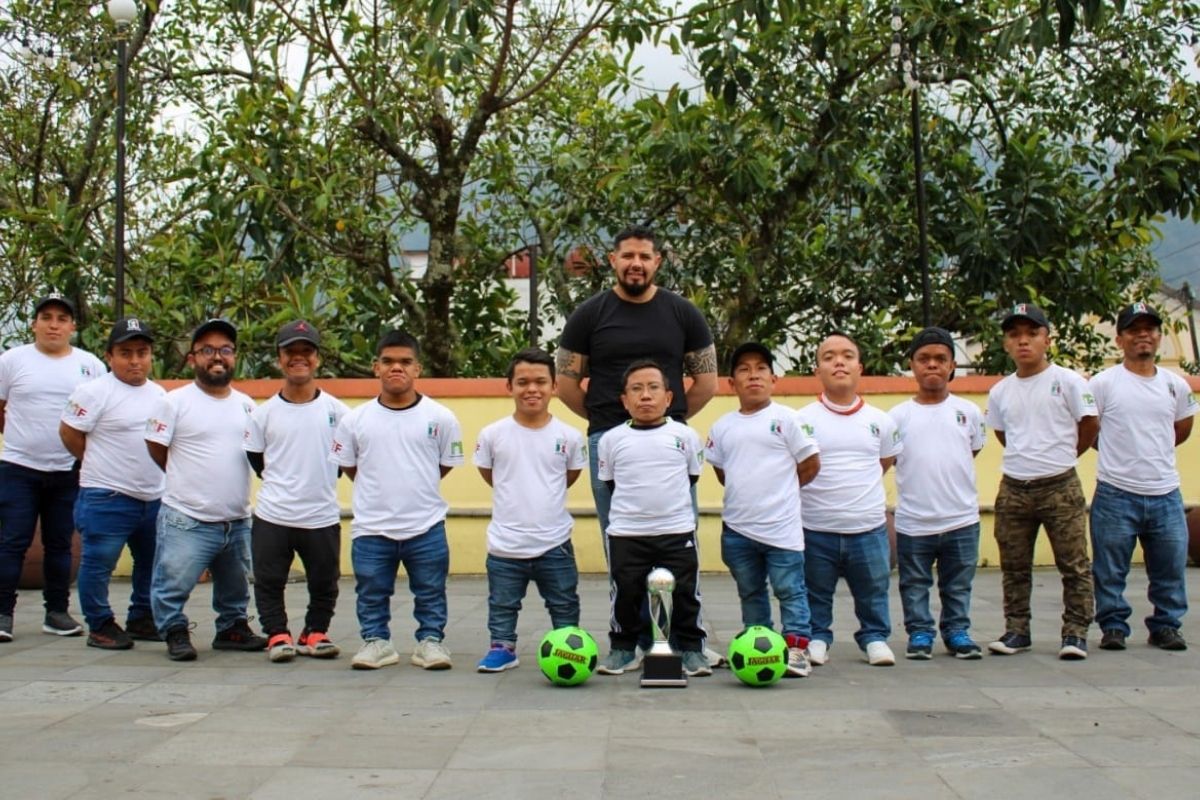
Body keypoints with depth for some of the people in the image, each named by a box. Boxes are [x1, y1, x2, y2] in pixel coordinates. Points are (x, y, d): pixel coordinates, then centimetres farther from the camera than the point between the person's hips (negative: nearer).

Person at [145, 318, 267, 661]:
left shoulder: (246, 405, 9)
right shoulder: (176, 402, -6)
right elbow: (156, 449, -2)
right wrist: (188, 480, 5)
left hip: (238, 520, 5)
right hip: (187, 520, -5)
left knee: (235, 587, 18)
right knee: (173, 584, -4)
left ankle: (232, 628, 36)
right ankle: (175, 633, 15)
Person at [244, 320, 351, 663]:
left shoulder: (337, 410, 0)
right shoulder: (264, 413, 1)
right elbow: (254, 459, 10)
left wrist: (320, 481, 6)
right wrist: (281, 484, 7)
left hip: (322, 516, 0)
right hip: (271, 517, 0)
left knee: (324, 583, 9)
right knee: (269, 581, 5)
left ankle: (314, 633, 26)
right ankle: (277, 635, 19)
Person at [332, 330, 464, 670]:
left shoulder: (440, 417, -3)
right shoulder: (355, 419, -1)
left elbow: (446, 464, 8)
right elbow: (348, 466, 10)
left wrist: (414, 487, 8)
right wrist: (380, 490, 7)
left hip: (426, 526, -1)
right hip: (370, 527, 1)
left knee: (430, 592, 10)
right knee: (372, 593, 11)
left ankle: (430, 640, 24)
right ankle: (376, 641, 26)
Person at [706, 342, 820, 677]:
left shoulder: (785, 418, -5)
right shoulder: (723, 426, 7)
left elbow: (811, 464, -1)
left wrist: (779, 488, 5)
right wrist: (749, 492, 8)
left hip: (781, 527, -4)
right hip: (737, 528, 5)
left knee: (790, 591, 0)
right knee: (750, 594, 15)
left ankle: (796, 649, 5)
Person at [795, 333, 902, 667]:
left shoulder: (880, 421, 4)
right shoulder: (803, 419, -4)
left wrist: (856, 489, 9)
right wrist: (822, 491, -5)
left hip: (869, 527, 2)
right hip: (816, 528, -1)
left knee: (872, 591, 11)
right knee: (816, 592, 10)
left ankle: (875, 637, 28)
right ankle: (816, 638, 27)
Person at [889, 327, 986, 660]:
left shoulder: (968, 411, 3)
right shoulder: (899, 415, -1)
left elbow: (973, 451, 14)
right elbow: (887, 458, 5)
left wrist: (948, 481, 8)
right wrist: (921, 481, 0)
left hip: (961, 519, 1)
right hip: (912, 522, -1)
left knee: (958, 586, 12)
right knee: (915, 586, 9)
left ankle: (957, 631, 26)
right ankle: (919, 633, 22)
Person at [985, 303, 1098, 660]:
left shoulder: (1068, 381, -5)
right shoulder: (999, 392, 6)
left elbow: (1089, 427, 2)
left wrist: (1060, 455, 10)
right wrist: (1030, 457, 13)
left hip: (1060, 487, -4)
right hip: (1013, 489, 4)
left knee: (1073, 564, 1)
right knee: (1014, 567, 9)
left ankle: (1076, 632, 8)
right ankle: (1017, 630, 19)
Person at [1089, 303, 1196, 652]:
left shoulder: (1177, 385, 8)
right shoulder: (1103, 383, -5)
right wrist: (1117, 451, 7)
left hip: (1166, 494, 4)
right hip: (1116, 494, -3)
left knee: (1171, 568, 8)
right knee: (1110, 570, 3)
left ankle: (1166, 626, 21)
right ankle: (1113, 626, 15)